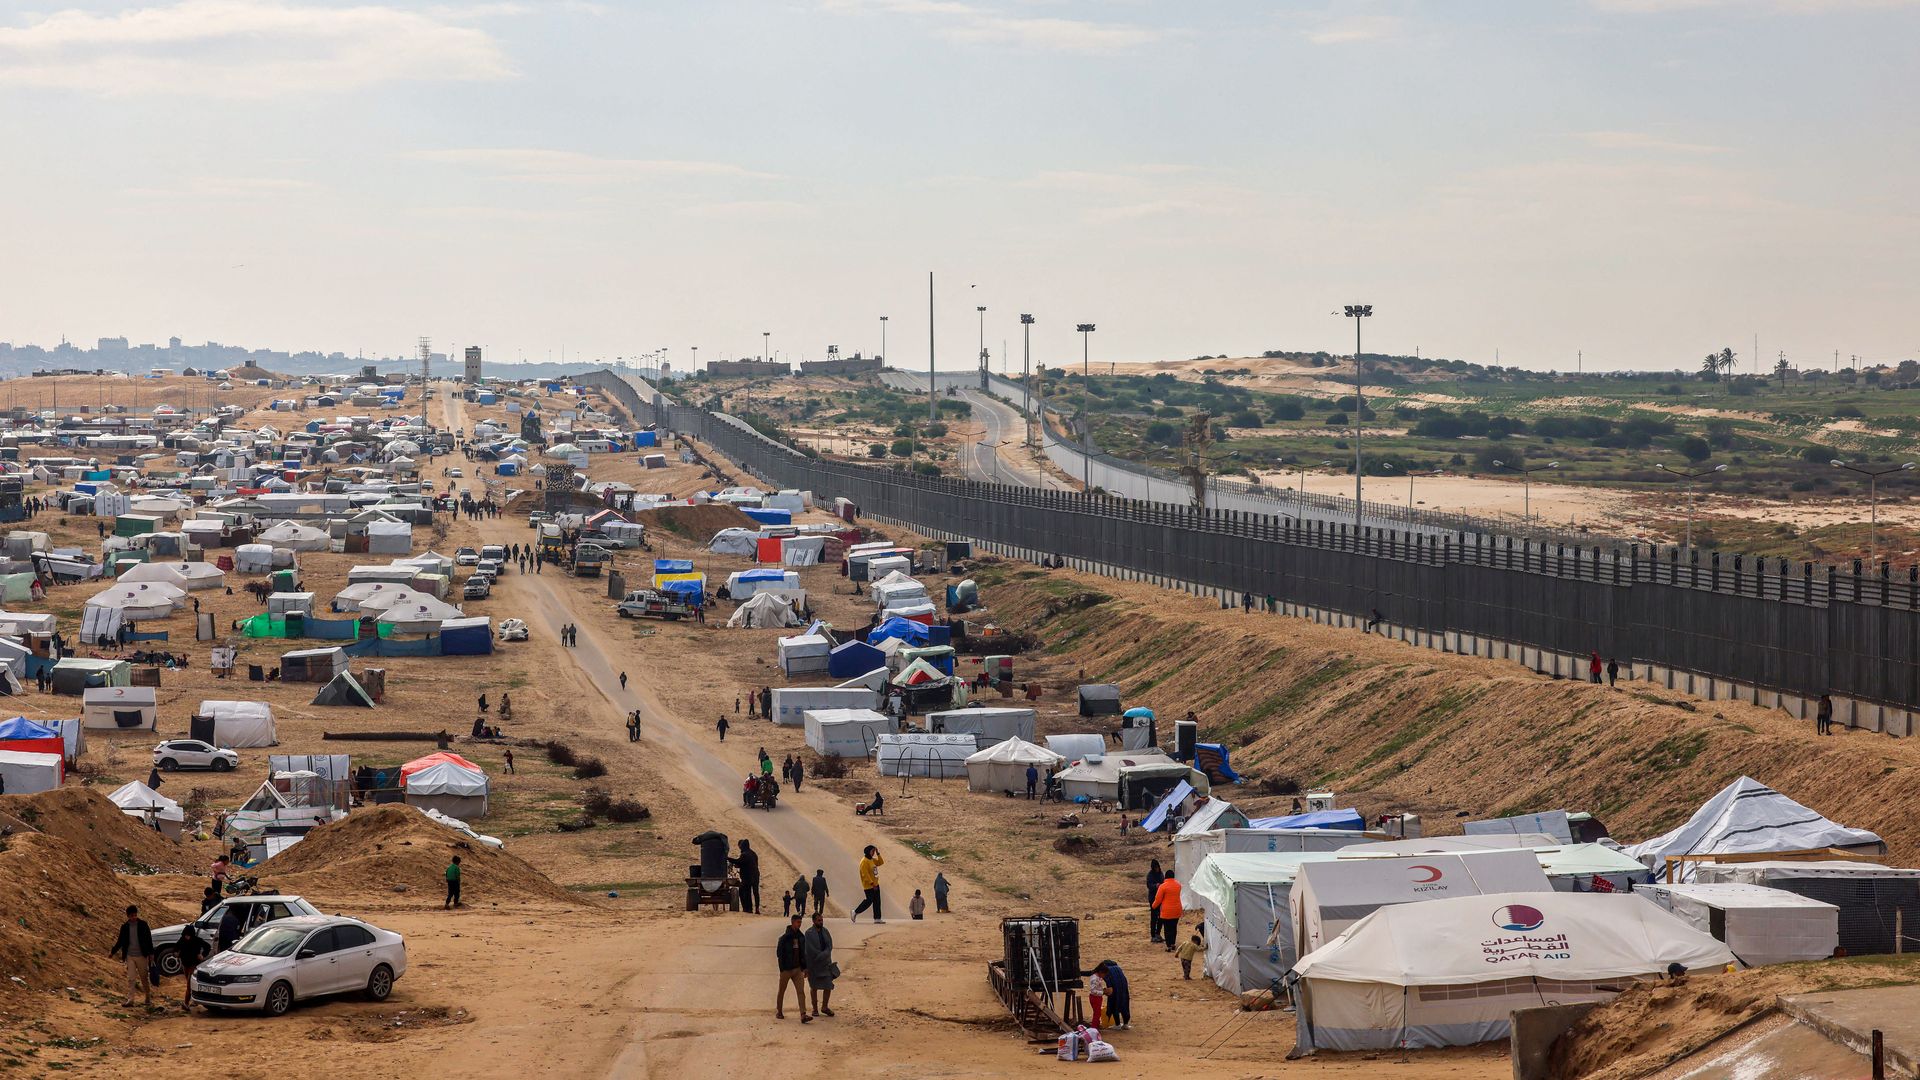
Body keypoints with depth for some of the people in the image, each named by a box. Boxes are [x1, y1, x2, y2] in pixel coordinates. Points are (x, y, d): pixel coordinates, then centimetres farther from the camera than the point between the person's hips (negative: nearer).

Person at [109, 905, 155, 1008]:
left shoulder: (143, 924, -4)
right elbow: (120, 941, 9)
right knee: (131, 979, -2)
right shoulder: (125, 927, 2)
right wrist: (112, 952, 5)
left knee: (144, 978, 9)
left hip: (141, 956, -1)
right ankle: (130, 1000, -3)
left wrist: (151, 953, -4)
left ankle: (148, 998, 23)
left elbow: (148, 939, -1)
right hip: (130, 956, 1)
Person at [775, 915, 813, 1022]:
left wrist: (805, 967, 13)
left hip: (797, 969, 4)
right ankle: (779, 1012, 28)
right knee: (782, 992, 11)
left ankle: (803, 1015, -15)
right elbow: (779, 953, -11)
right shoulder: (785, 937, -11)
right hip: (786, 969, -4)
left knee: (801, 991, -7)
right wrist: (782, 968, -15)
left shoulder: (801, 937, 7)